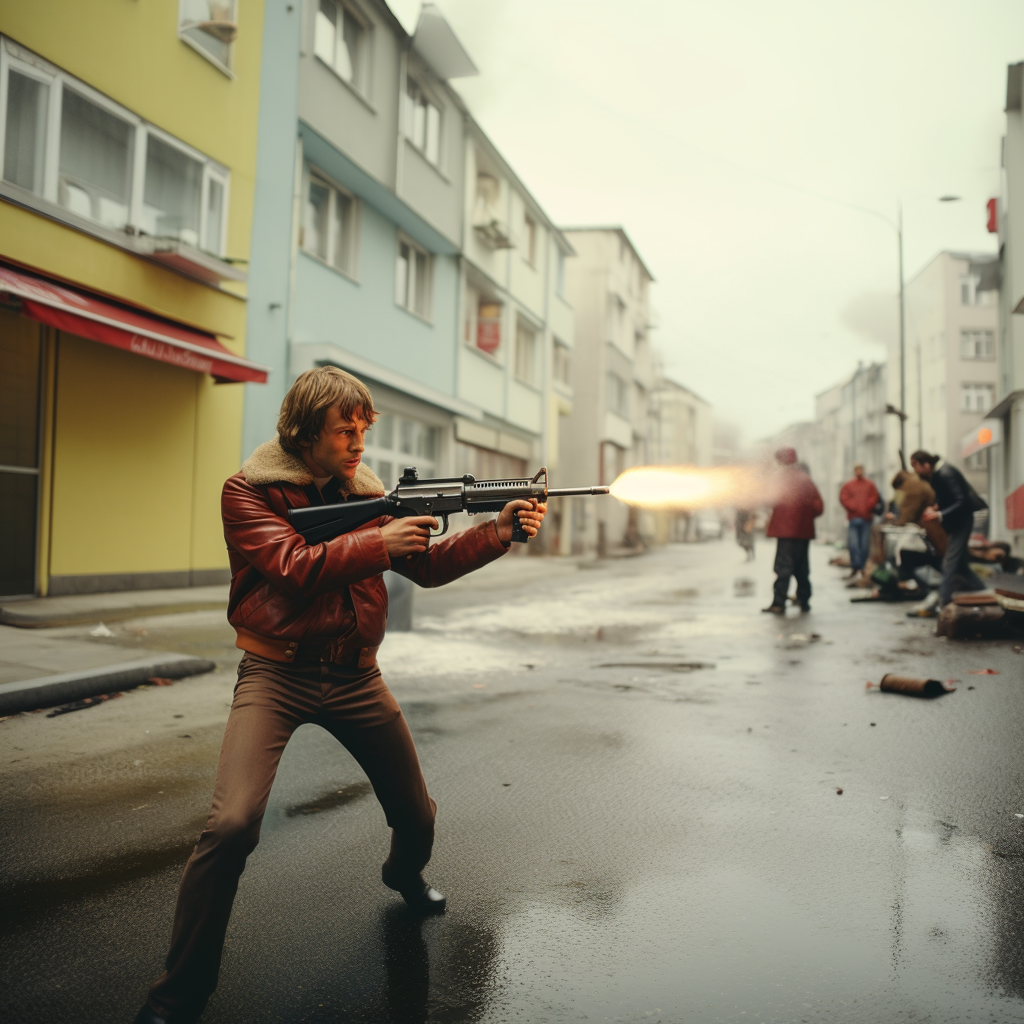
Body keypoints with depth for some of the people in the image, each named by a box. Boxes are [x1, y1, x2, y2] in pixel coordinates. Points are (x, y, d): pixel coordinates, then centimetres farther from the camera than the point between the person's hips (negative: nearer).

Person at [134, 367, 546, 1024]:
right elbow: (295, 568, -21)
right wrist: (381, 542, -22)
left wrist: (500, 530, -8)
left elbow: (429, 566, 4)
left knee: (417, 815, 13)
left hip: (356, 679, 5)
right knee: (232, 825, -22)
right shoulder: (250, 492, -6)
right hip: (278, 678, -4)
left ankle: (405, 873, 52)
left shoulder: (367, 492, 7)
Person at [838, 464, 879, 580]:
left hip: (867, 518, 0)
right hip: (853, 519, 0)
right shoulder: (848, 485, 10)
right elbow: (843, 498, 0)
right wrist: (854, 508, -10)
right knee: (853, 544, -9)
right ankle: (855, 566, -8)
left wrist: (866, 508, -11)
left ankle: (863, 567, 11)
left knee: (865, 544, 2)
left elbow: (874, 498, 1)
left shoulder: (870, 484, 10)